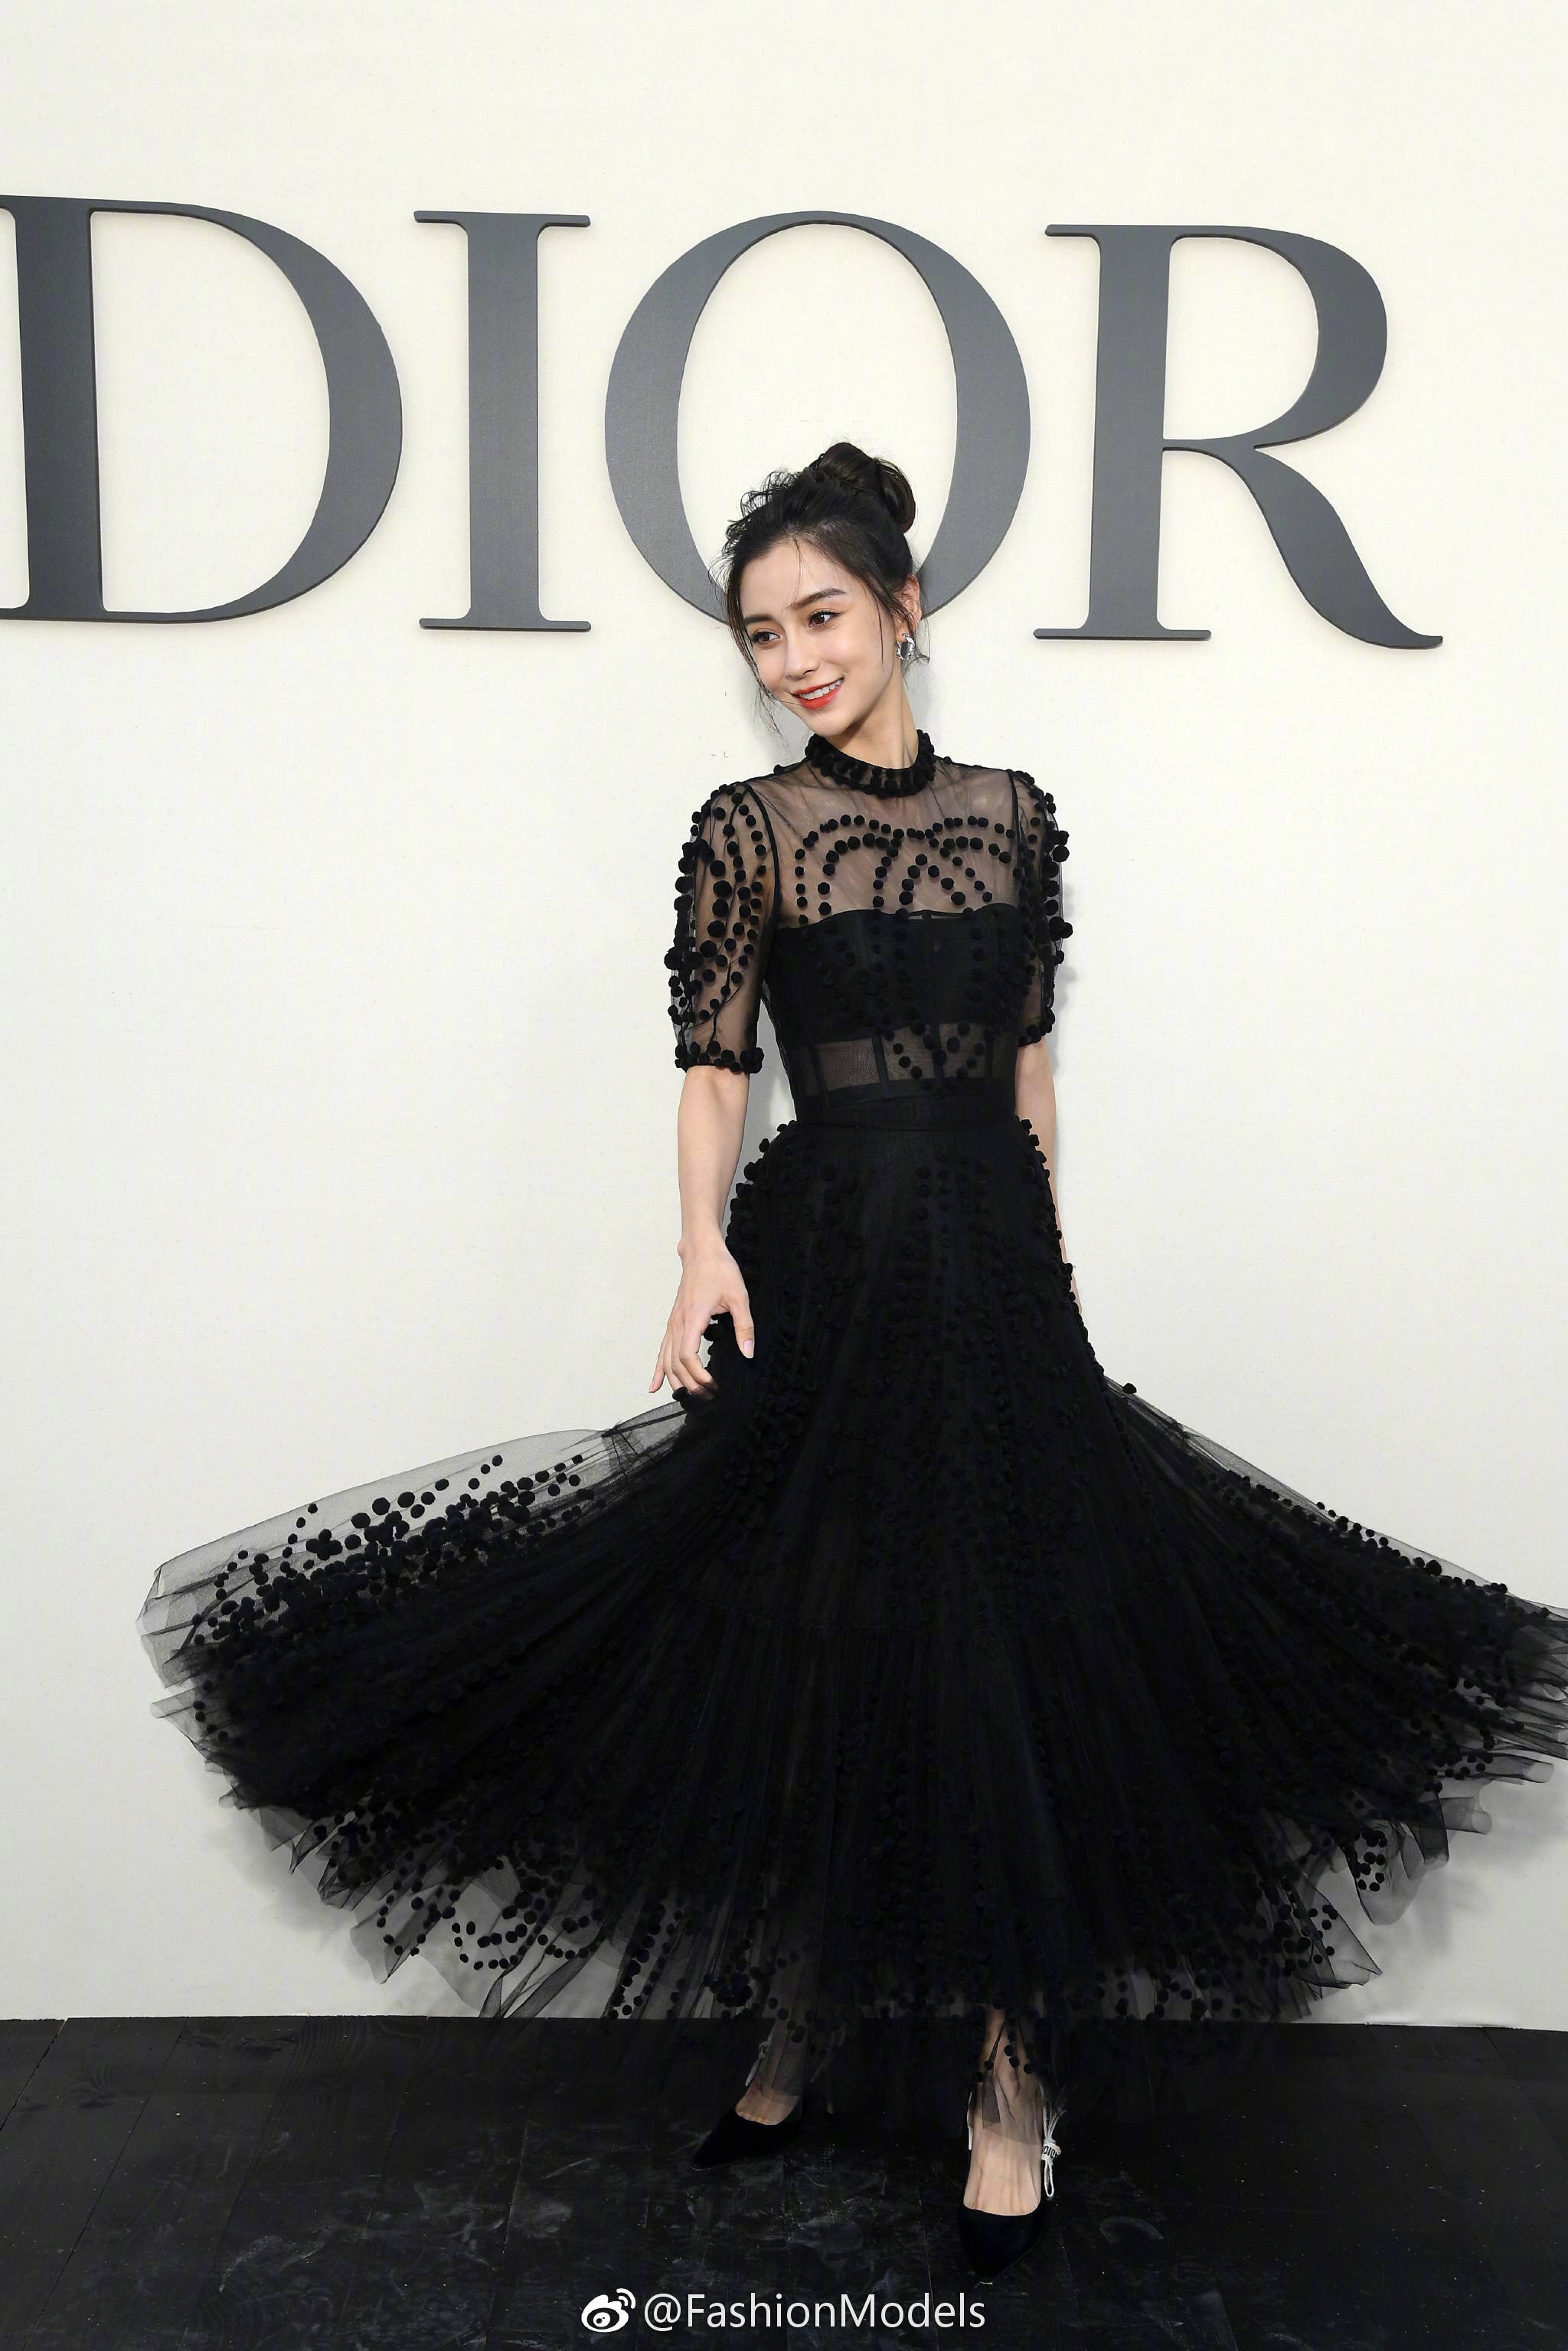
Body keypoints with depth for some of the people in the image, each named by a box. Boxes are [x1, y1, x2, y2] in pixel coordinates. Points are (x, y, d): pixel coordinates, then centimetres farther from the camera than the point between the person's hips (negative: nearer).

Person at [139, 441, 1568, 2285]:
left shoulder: (1012, 812, 8)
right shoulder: (748, 826, -1)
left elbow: (1029, 1065, 13)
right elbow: (712, 1066, -5)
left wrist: (1049, 1260, 13)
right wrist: (706, 1248, -19)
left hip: (996, 1254, 3)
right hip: (824, 1262, -2)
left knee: (1012, 1654, 4)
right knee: (813, 1649, 6)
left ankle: (1015, 2079, 19)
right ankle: (807, 2027, 27)